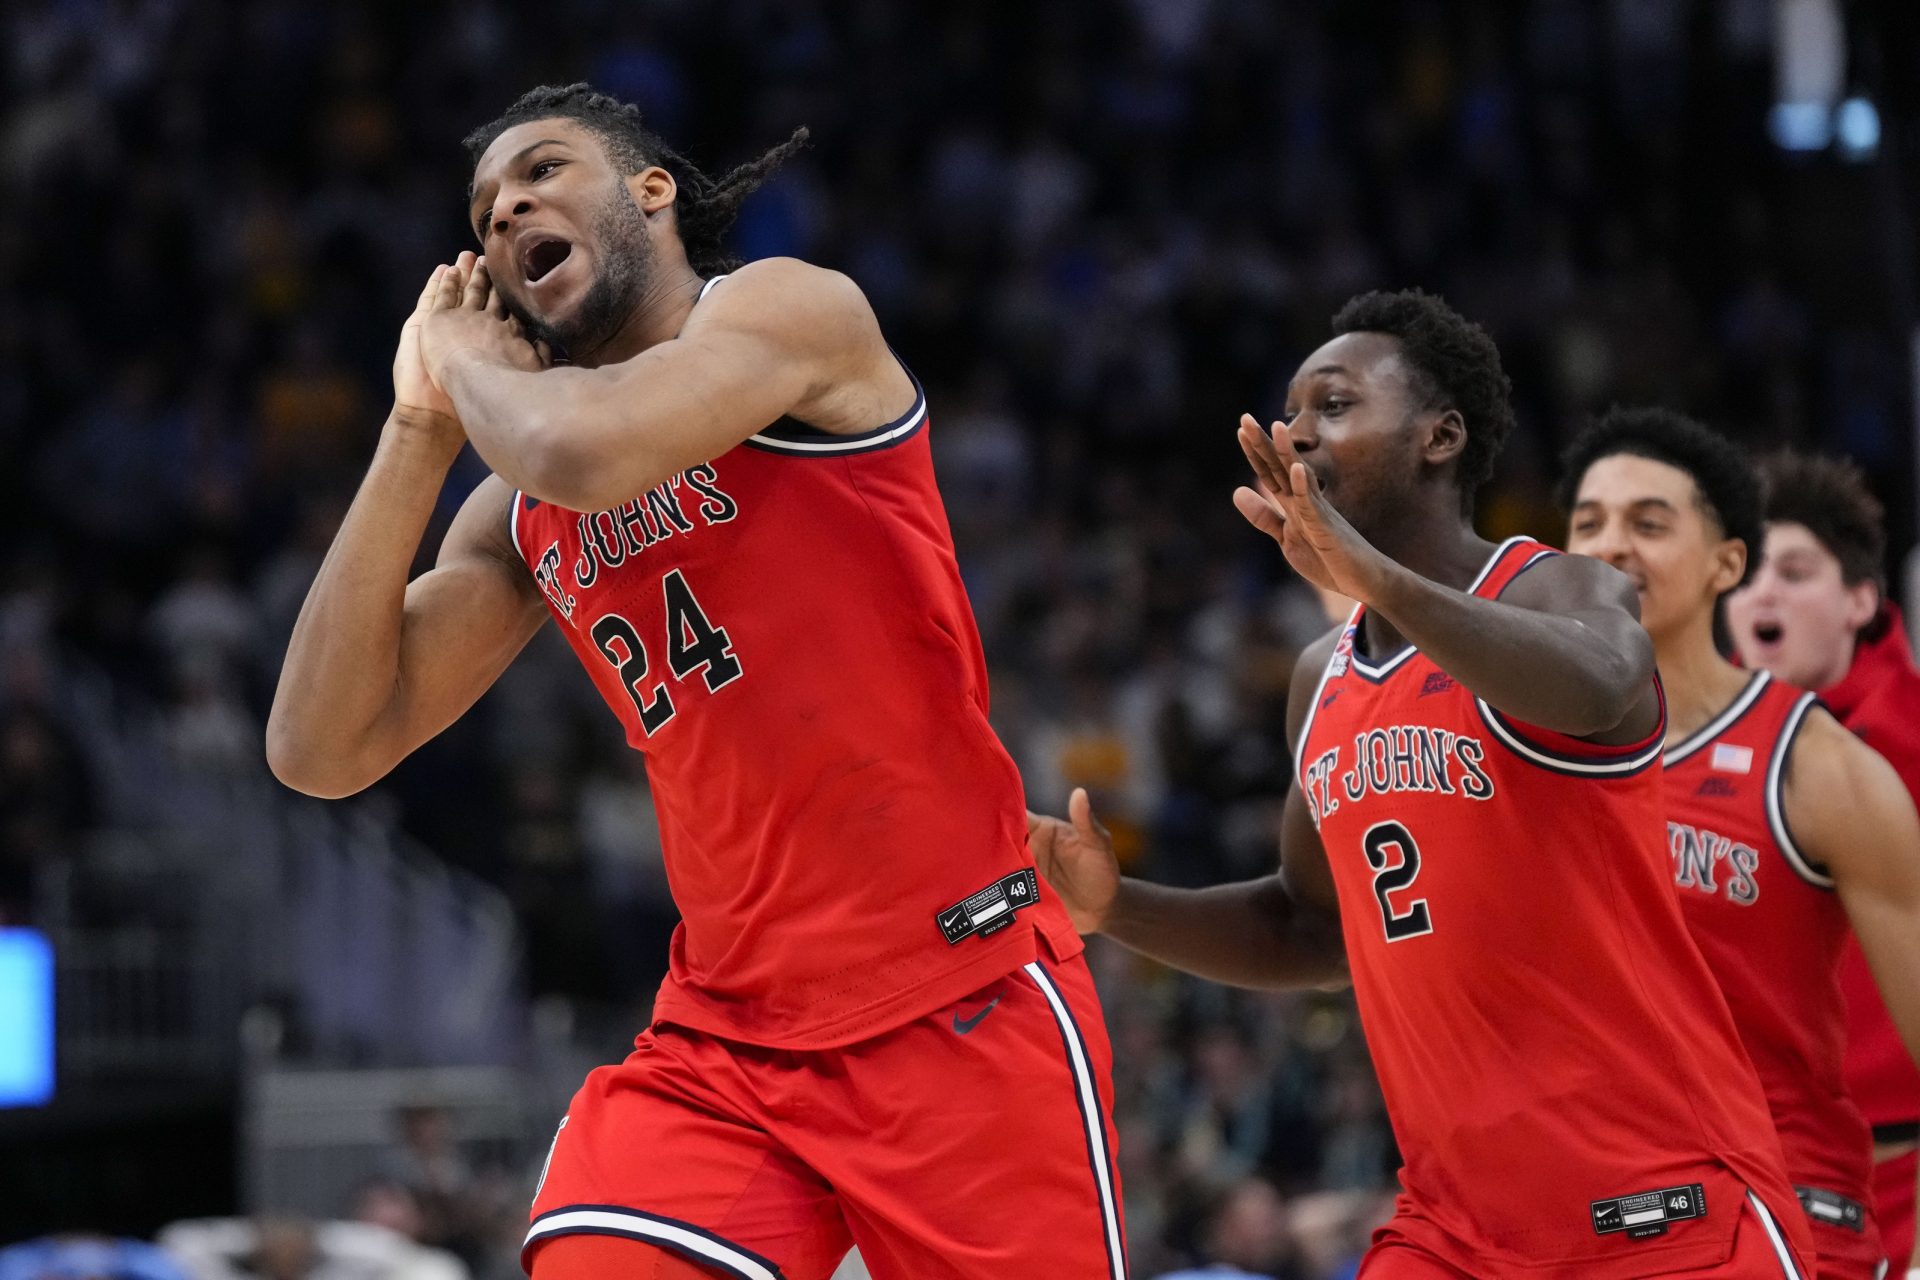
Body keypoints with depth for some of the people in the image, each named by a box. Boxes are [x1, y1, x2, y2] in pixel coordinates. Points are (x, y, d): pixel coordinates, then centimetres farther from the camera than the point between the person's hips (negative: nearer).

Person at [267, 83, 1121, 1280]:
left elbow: (588, 454, -25)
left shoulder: (789, 307, -5)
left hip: (959, 1005, -5)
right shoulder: (520, 512, 13)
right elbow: (322, 753, 6)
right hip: (723, 1035, 5)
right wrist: (423, 428, 4)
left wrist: (469, 361, -2)